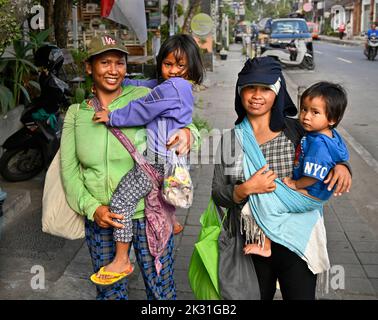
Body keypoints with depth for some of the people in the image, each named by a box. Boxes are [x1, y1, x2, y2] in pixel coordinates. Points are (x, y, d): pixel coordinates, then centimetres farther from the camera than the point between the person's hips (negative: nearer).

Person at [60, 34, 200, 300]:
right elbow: (69, 169, 4)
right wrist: (92, 208, -9)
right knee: (110, 292, 18)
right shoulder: (76, 113, 4)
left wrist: (188, 133, -25)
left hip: (148, 214, -2)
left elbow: (182, 122, 0)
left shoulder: (144, 97, -5)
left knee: (161, 290, 10)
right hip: (99, 218, 3)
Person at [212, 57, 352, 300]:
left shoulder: (296, 130, -7)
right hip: (252, 243, 2)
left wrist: (342, 167, -15)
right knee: (258, 295, 20)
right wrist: (245, 190, -21)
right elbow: (218, 196, -2)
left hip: (296, 242, -1)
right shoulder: (231, 139, -3)